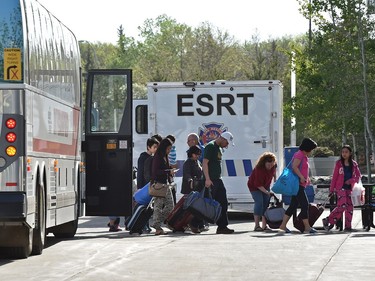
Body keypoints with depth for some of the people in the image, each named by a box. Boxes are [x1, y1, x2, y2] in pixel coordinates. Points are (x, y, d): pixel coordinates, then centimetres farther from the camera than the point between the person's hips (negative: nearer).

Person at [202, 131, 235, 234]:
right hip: (211, 181, -10)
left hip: (218, 180, 10)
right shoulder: (210, 146, -11)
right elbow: (205, 163, -17)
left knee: (223, 203, 7)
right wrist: (207, 179, -24)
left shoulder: (220, 148, 18)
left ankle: (222, 227, 10)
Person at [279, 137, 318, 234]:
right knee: (305, 204, -9)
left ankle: (283, 225, 11)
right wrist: (301, 177, -27)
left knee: (293, 205, 10)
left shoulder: (304, 156, 20)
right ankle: (307, 227, -7)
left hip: (300, 185, 10)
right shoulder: (299, 155, -11)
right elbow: (294, 166, -23)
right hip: (297, 184, -10)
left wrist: (307, 178, 16)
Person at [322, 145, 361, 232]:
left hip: (350, 188, 4)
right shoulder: (339, 163, 2)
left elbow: (358, 176, 10)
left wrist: (351, 180, -10)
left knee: (349, 207, 0)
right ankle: (328, 220, -6)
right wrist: (331, 189, -2)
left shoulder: (354, 164, 10)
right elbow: (334, 176, 1)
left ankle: (348, 226, 3)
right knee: (342, 205, -17)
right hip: (340, 187, -4)